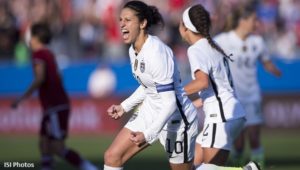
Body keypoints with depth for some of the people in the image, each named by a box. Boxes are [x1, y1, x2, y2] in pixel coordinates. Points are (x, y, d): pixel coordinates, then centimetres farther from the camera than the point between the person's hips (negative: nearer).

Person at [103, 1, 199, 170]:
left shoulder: (157, 53, -26)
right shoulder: (134, 50, 1)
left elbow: (170, 103, -28)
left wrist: (148, 135, -33)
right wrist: (124, 107, 6)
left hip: (175, 117, -9)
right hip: (150, 112, 9)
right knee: (112, 156, -2)